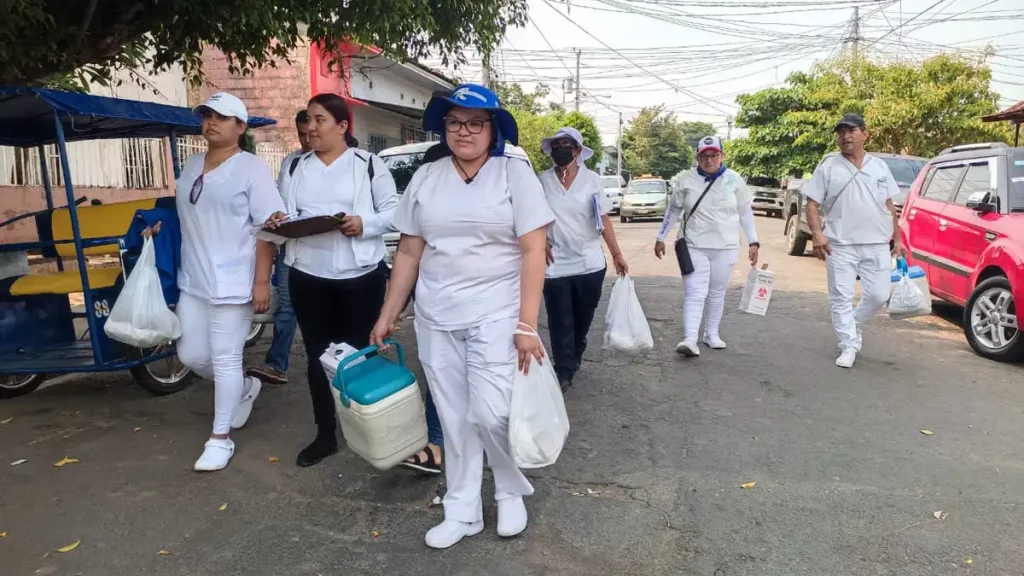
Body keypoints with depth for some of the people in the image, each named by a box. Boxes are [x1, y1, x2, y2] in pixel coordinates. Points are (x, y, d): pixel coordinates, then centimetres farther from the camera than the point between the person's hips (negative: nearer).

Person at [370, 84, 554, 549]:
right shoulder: (425, 179, 8)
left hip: (496, 316, -3)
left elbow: (533, 252, -8)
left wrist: (527, 325, -15)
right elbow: (409, 253, 11)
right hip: (436, 320, 4)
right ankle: (462, 511, 27)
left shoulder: (515, 174, -3)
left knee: (490, 414, -7)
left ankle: (512, 492, 23)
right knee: (453, 418, 10)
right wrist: (388, 314, 10)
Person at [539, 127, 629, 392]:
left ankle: (575, 354, 42)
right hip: (555, 265, -1)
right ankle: (564, 371, 10)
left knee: (583, 318, 15)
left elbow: (604, 220, 0)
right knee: (560, 321, 0)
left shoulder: (591, 179, -1)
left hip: (590, 263, 1)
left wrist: (617, 254, -4)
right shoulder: (543, 179, 0)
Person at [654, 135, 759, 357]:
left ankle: (712, 334, 25)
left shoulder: (734, 180, 1)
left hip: (725, 247, 1)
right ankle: (690, 340, -15)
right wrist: (660, 238, 7)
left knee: (717, 293, 11)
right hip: (694, 246, -1)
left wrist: (753, 242, 2)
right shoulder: (685, 180, 0)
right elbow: (673, 210, 7)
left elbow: (745, 212, 6)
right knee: (694, 293, -9)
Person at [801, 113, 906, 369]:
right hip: (840, 245, -3)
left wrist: (897, 239, 14)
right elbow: (812, 204, -4)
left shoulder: (880, 167, 11)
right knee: (841, 297, -1)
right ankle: (848, 347, 8)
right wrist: (817, 234, -19)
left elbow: (889, 205, 17)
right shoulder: (828, 166, 0)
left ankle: (853, 326, 29)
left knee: (878, 294, 3)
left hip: (876, 245, 3)